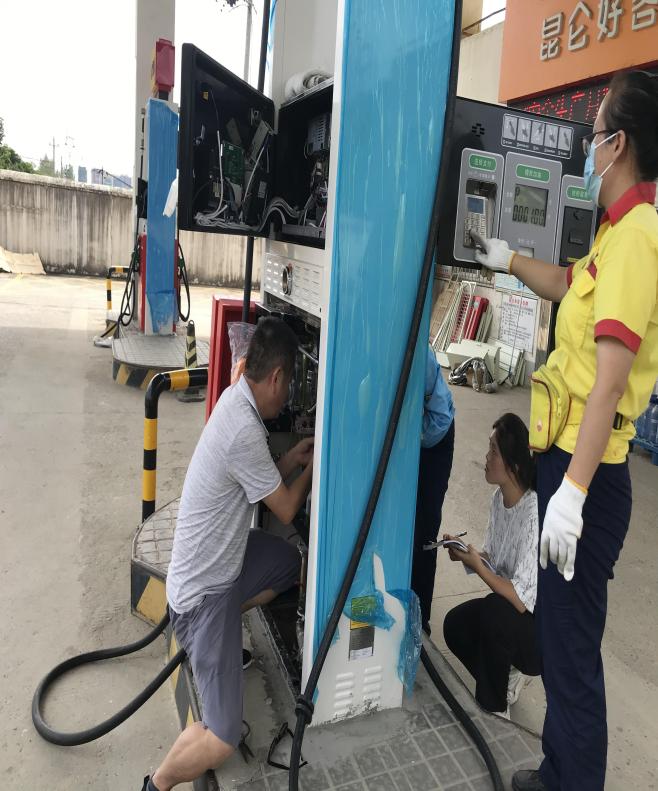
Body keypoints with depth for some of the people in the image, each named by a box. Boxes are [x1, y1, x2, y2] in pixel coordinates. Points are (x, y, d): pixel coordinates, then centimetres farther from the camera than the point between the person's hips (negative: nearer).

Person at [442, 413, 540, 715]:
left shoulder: (535, 514, -31)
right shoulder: (499, 498, -5)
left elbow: (522, 599, -30)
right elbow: (492, 559, 7)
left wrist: (477, 565, -25)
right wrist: (467, 555, -12)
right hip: (507, 612, 8)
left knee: (495, 612, -32)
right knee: (455, 623, -8)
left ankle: (492, 706, -8)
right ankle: (505, 678, 18)